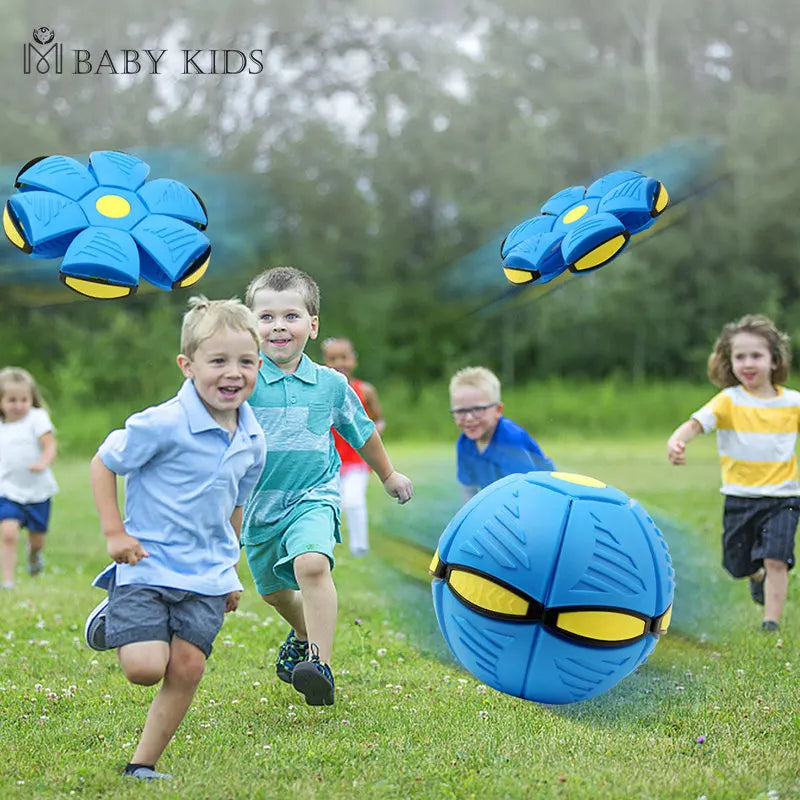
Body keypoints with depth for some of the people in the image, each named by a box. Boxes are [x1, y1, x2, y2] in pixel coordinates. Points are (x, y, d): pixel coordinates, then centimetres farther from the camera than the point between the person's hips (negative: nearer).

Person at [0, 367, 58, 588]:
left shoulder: (37, 418, -7)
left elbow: (50, 446, -17)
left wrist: (43, 463, -35)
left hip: (37, 490, -1)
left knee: (37, 539, 11)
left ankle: (34, 552, 49)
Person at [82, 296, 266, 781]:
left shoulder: (252, 442, 3)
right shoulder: (163, 424, -16)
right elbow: (103, 465, -5)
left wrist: (231, 568, 23)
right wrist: (115, 532, -10)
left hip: (207, 578, 5)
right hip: (148, 567, -5)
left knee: (187, 670, -2)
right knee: (145, 668, -14)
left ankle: (144, 763, 14)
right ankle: (111, 623, 20)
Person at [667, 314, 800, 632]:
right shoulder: (730, 400, -7)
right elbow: (697, 422, -22)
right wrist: (677, 439, -44)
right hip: (740, 496, 1)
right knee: (738, 564, 14)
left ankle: (771, 621, -6)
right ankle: (759, 577, 48)